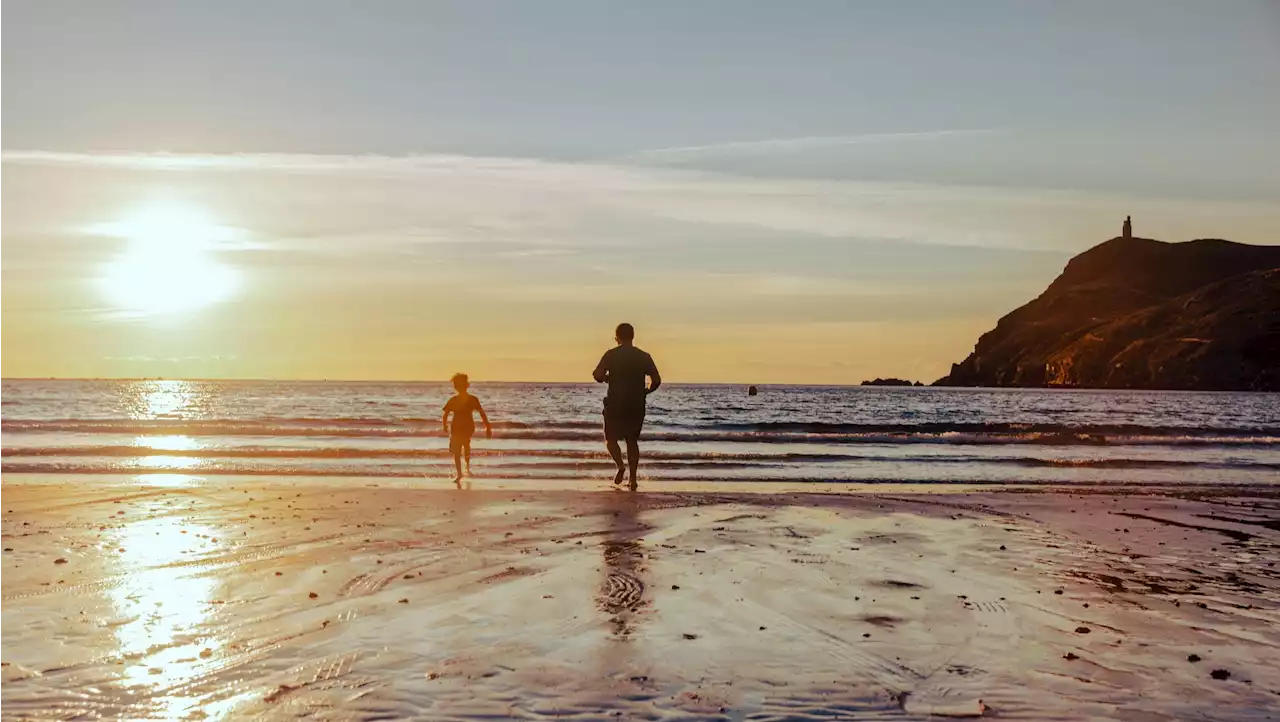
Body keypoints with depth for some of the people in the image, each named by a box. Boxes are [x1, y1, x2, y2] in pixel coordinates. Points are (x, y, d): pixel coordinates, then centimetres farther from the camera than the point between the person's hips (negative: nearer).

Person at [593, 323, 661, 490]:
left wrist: (607, 378, 8)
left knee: (611, 438, 12)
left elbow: (598, 376, -14)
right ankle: (633, 479, 6)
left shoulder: (611, 355, -5)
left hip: (615, 405, -2)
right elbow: (656, 380, -5)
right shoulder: (644, 356, 2)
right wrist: (644, 392, 12)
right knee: (632, 440, 14)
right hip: (637, 406, 3)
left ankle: (620, 465, -14)